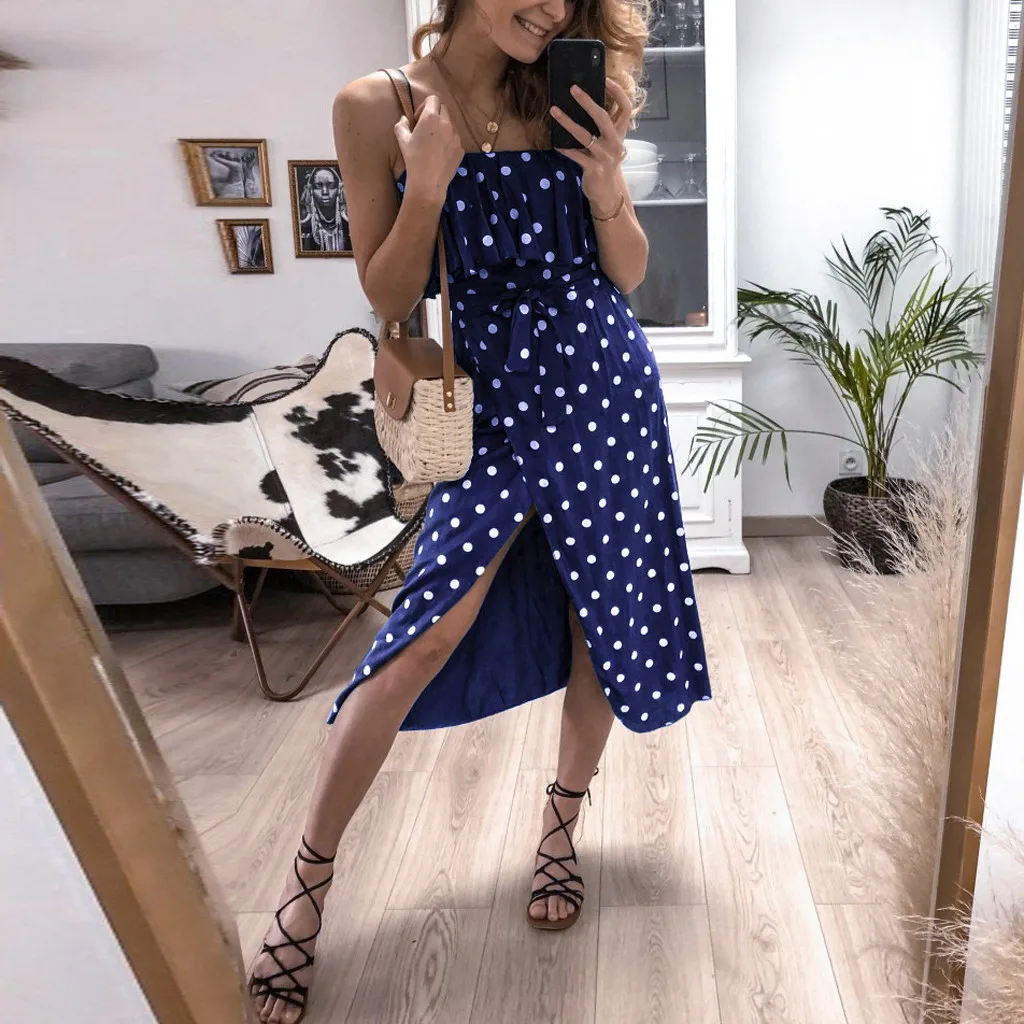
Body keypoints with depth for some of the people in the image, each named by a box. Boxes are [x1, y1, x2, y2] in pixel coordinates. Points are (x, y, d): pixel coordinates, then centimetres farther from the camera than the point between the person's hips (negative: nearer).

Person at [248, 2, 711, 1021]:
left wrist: (608, 189, -10)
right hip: (493, 398, -3)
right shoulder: (376, 108, -1)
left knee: (600, 614, 7)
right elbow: (390, 299, -4)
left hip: (603, 383, 4)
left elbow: (627, 276, 8)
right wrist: (427, 182, -17)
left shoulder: (566, 109, 6)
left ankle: (561, 824, 30)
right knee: (429, 631, -10)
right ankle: (307, 877, 8)